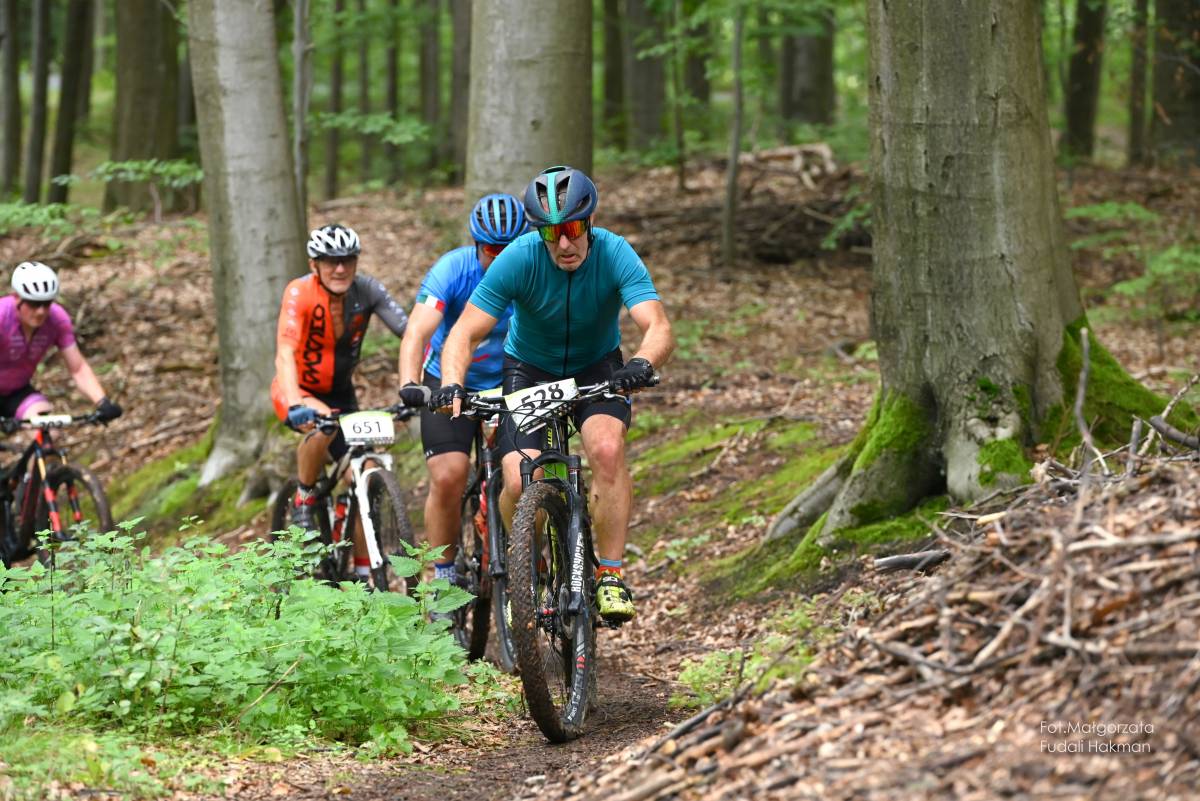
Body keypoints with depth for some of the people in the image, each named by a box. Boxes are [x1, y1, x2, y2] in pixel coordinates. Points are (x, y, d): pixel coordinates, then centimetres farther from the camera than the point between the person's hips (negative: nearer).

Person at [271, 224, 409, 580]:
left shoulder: (366, 290, -16)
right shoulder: (299, 293, -25)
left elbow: (409, 332, -25)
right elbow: (285, 352, -38)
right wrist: (295, 402, -54)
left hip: (340, 392, 4)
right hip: (299, 391, -4)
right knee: (322, 427, -36)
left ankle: (363, 573, 6)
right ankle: (304, 500, -10)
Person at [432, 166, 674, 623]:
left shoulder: (615, 255, -26)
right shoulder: (518, 259, -26)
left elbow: (659, 327, -36)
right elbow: (466, 333, -26)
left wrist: (642, 365, -58)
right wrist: (452, 384, -45)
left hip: (597, 368, 0)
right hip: (530, 369, 0)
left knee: (607, 449, -31)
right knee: (521, 483, -20)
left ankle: (610, 577, -21)